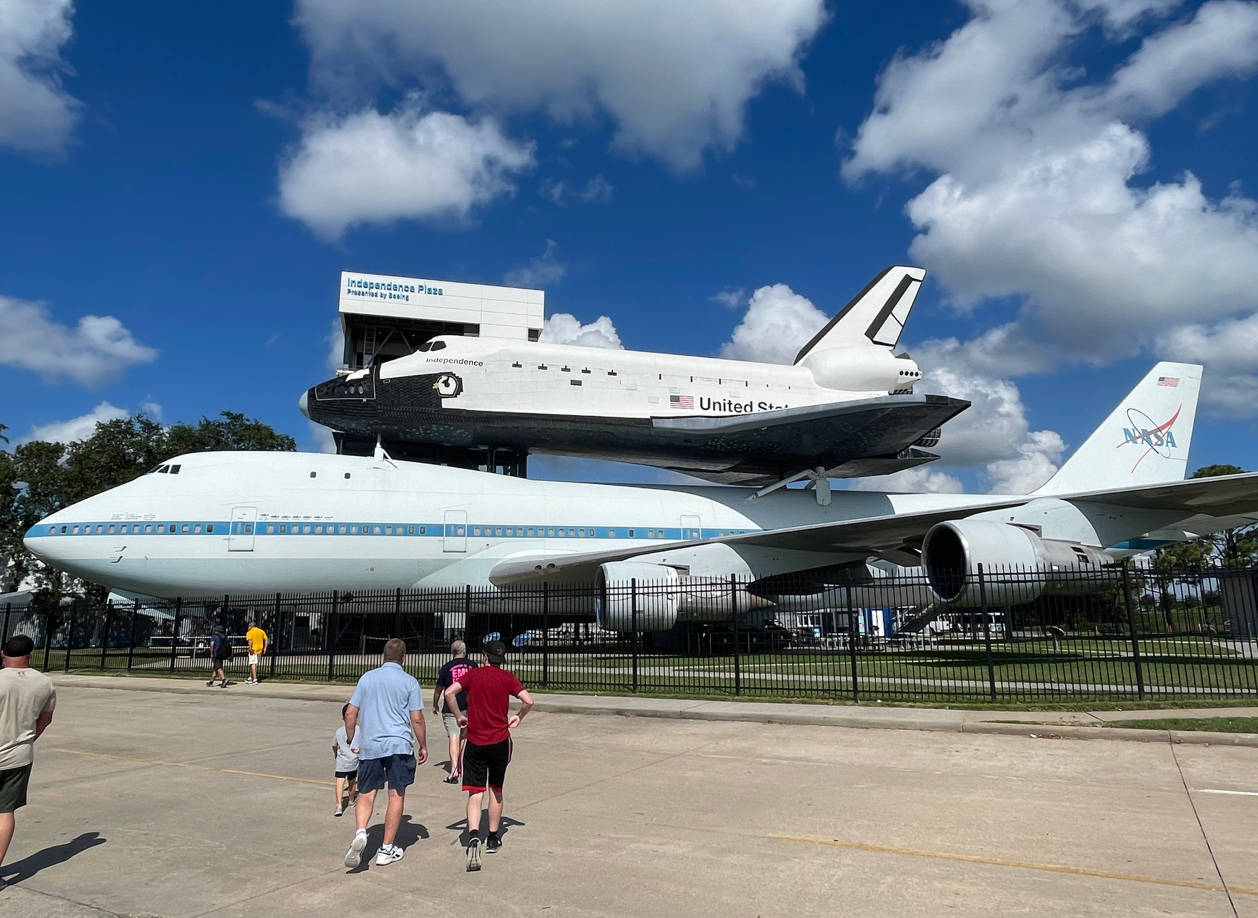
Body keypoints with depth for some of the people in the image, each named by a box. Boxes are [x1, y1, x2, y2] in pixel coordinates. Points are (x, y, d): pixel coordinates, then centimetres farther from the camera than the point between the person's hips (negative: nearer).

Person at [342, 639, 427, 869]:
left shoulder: (367, 678, 6)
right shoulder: (409, 681, -1)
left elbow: (350, 713, 6)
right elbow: (416, 719, -3)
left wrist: (351, 741, 19)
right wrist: (423, 746, 9)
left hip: (369, 745, 2)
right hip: (399, 745, -2)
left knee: (366, 794, 11)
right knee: (396, 796, 8)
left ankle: (360, 832, -14)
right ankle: (387, 849, 13)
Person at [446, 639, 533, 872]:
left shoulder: (472, 675, 1)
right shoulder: (508, 678, 0)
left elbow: (449, 692, -11)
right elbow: (528, 700, -10)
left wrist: (459, 716, 2)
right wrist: (518, 718, 8)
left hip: (475, 742, -1)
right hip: (500, 741, 1)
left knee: (475, 793, -1)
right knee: (496, 790, 18)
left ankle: (474, 836, -24)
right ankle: (493, 839, 28)